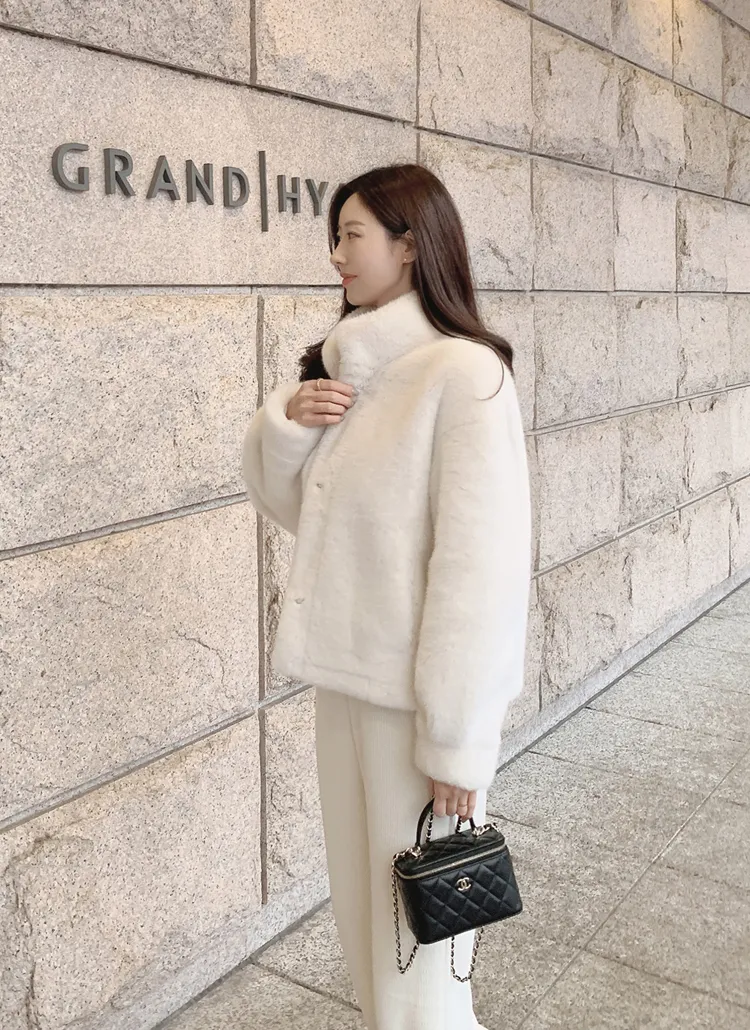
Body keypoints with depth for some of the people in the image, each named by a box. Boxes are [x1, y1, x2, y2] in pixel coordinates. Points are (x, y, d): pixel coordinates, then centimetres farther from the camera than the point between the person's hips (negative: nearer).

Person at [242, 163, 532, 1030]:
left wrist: (457, 738, -17)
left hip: (420, 690, -7)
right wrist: (286, 421, -6)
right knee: (360, 898, 22)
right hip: (345, 669, 7)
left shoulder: (465, 373, -17)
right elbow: (284, 499, 14)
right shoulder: (348, 364, 7)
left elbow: (480, 566, -19)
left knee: (418, 918, 10)